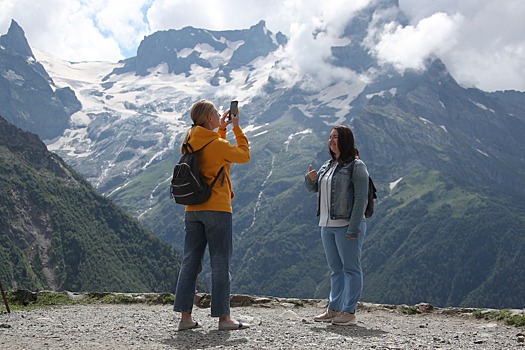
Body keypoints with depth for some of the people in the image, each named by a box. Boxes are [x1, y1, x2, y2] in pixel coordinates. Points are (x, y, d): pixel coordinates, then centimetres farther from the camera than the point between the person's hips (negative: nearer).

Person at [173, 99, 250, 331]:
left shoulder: (190, 142, 9)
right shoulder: (217, 144, -12)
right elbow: (244, 155, 4)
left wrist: (221, 129, 21)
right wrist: (236, 128, 11)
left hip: (192, 210, 7)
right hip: (217, 209, -7)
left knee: (190, 260, 7)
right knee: (220, 262, 0)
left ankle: (185, 316, 8)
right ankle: (223, 317, 4)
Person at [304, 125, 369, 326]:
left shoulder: (356, 166, -8)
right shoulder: (328, 165, 15)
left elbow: (361, 198, -14)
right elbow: (313, 188, 24)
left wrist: (353, 228, -20)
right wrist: (311, 179, 0)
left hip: (347, 226, -8)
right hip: (327, 225, 8)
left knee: (351, 269, -2)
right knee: (335, 269, 13)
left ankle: (349, 312, 0)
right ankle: (334, 309, 20)